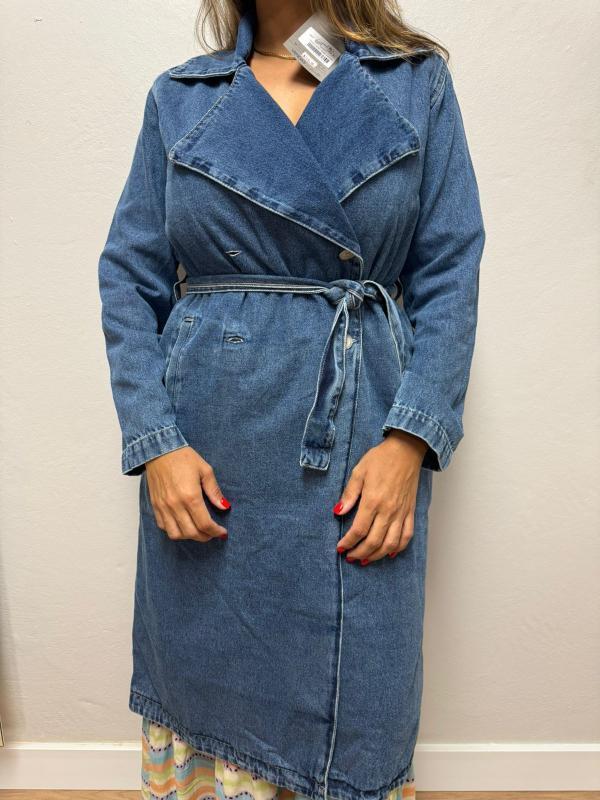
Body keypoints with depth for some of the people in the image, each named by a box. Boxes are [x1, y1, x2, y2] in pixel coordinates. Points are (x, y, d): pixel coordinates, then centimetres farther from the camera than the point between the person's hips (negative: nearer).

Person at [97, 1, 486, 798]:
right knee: (207, 680, 15)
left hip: (363, 446, 0)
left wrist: (409, 440, -11)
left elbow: (450, 275, 0)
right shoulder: (179, 96, 8)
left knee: (353, 711, 9)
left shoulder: (419, 82, 6)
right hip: (205, 453, 1)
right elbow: (129, 278, 4)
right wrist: (155, 440, -7)